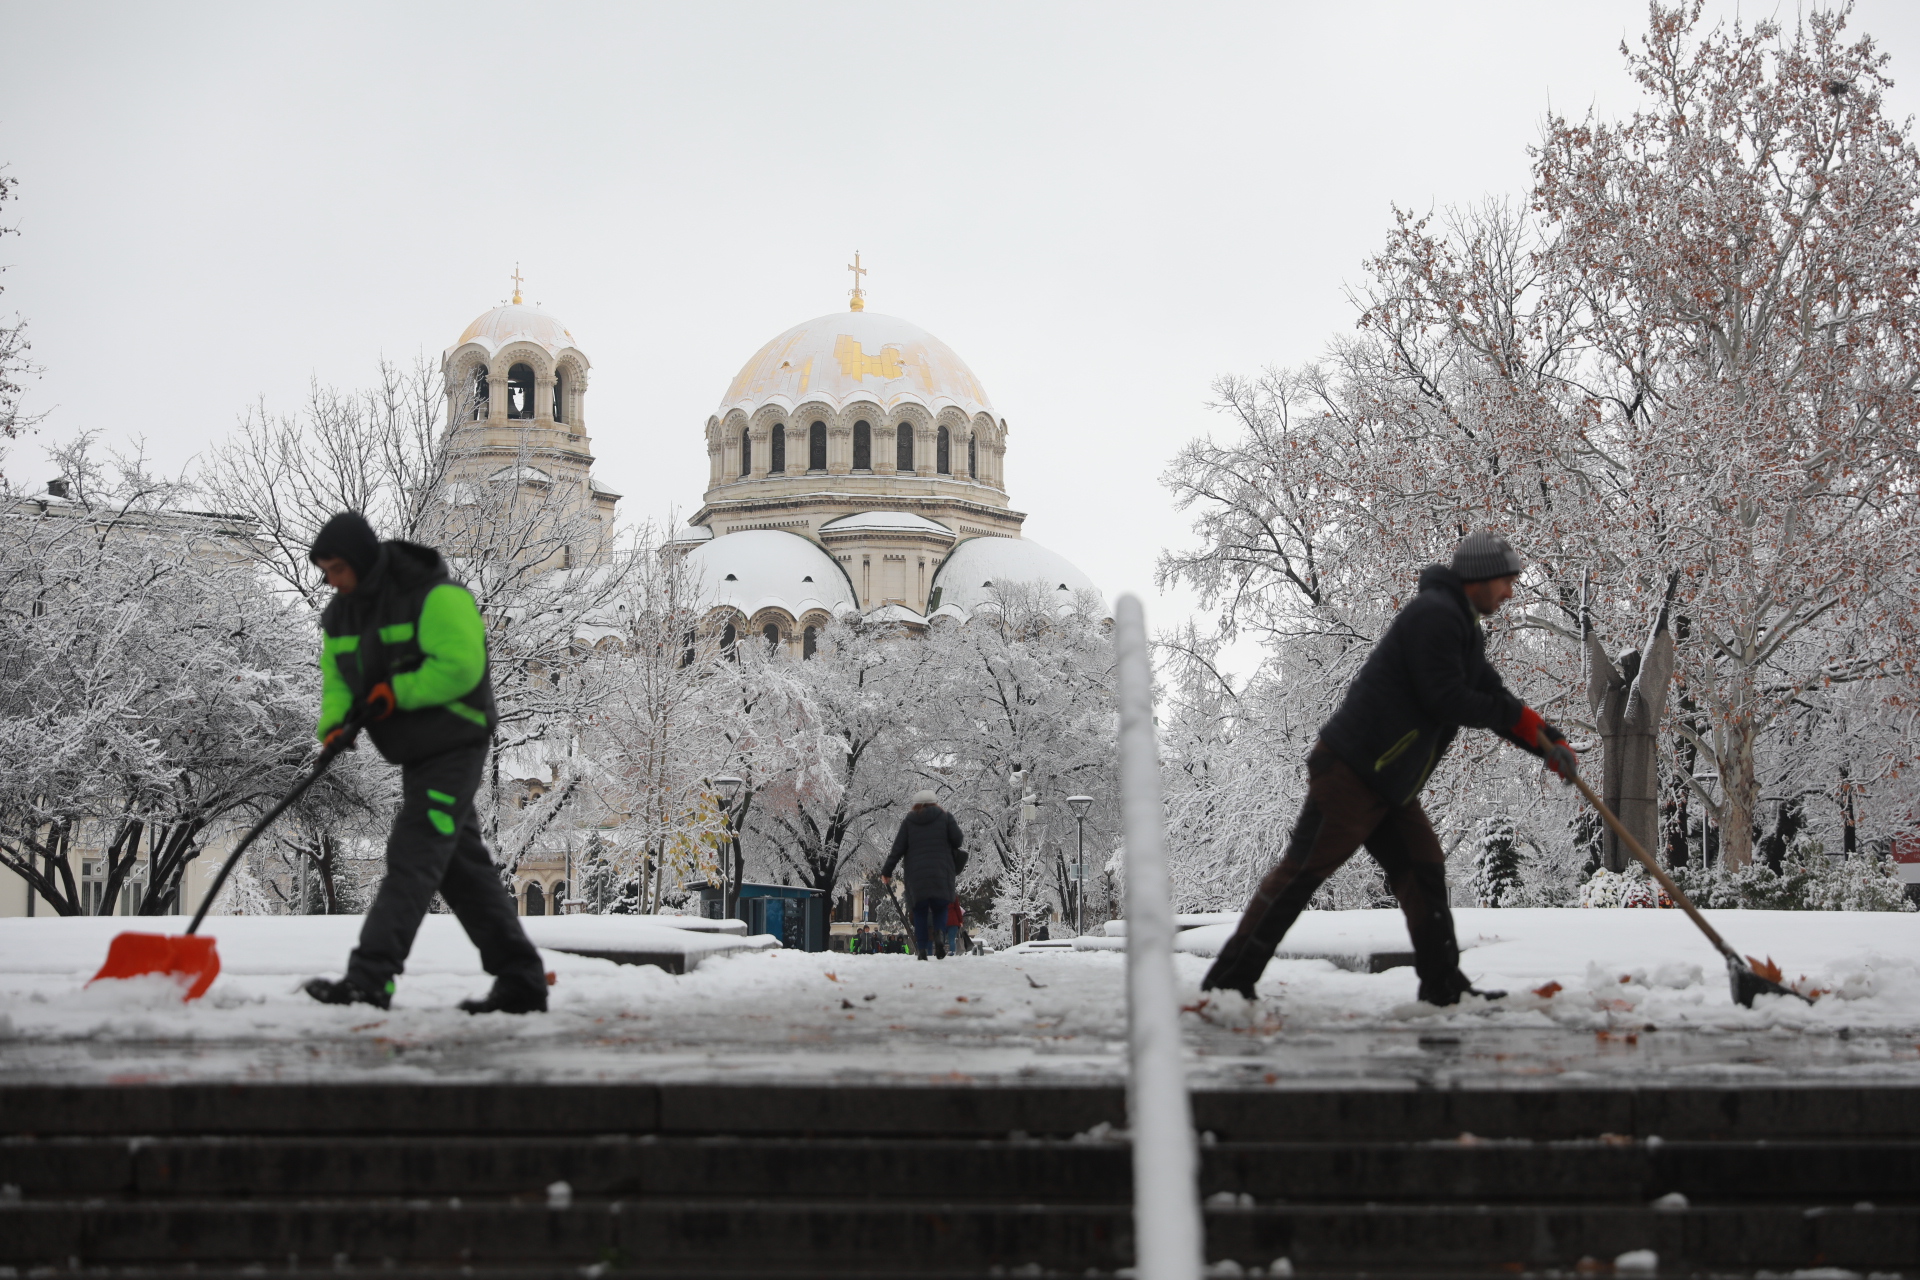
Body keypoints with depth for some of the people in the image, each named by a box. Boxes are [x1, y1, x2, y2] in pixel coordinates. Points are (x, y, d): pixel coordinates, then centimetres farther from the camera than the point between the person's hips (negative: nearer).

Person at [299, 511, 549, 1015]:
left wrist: (396, 691, -24)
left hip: (454, 750, -9)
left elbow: (460, 666, -25)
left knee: (411, 860, -15)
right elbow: (337, 677, 9)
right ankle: (521, 982, 15)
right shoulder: (342, 613, 9)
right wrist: (334, 723, -11)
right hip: (416, 759, 9)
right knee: (464, 868, 10)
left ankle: (370, 977, -19)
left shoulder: (435, 596, -17)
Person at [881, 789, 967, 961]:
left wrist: (886, 872, 8)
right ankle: (939, 935, -21)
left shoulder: (908, 821, 10)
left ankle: (921, 949, -4)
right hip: (941, 873, -1)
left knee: (920, 912, 7)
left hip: (916, 875, 1)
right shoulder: (945, 817, 8)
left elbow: (898, 848, 5)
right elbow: (958, 840, 0)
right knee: (940, 908, 8)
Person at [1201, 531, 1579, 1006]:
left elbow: (1492, 697, 23)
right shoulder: (1433, 614, -13)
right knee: (1303, 870, -10)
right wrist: (1519, 716, -7)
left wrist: (1548, 741, 11)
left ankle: (1443, 985, 13)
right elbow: (1444, 699, -19)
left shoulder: (1463, 628, 21)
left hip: (1388, 781, 11)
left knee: (1423, 869, 9)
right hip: (1351, 767, -11)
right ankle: (1228, 980, -8)